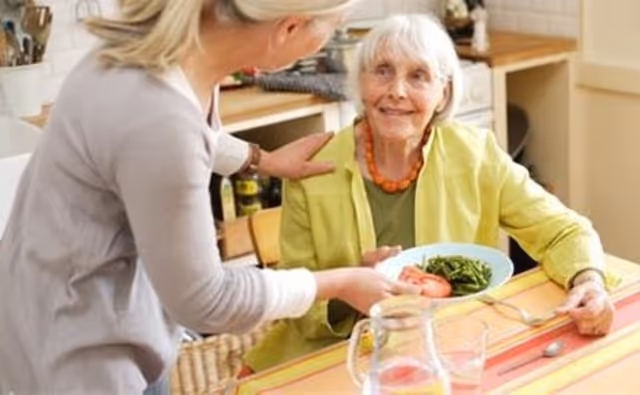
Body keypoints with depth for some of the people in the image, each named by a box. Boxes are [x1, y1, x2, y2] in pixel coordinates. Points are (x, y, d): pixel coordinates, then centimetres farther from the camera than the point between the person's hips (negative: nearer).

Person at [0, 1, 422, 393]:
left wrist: (263, 159, 18)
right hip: (74, 345, -8)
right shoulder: (159, 119, -36)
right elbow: (201, 300, -23)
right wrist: (340, 284, -14)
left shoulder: (182, 38, -10)